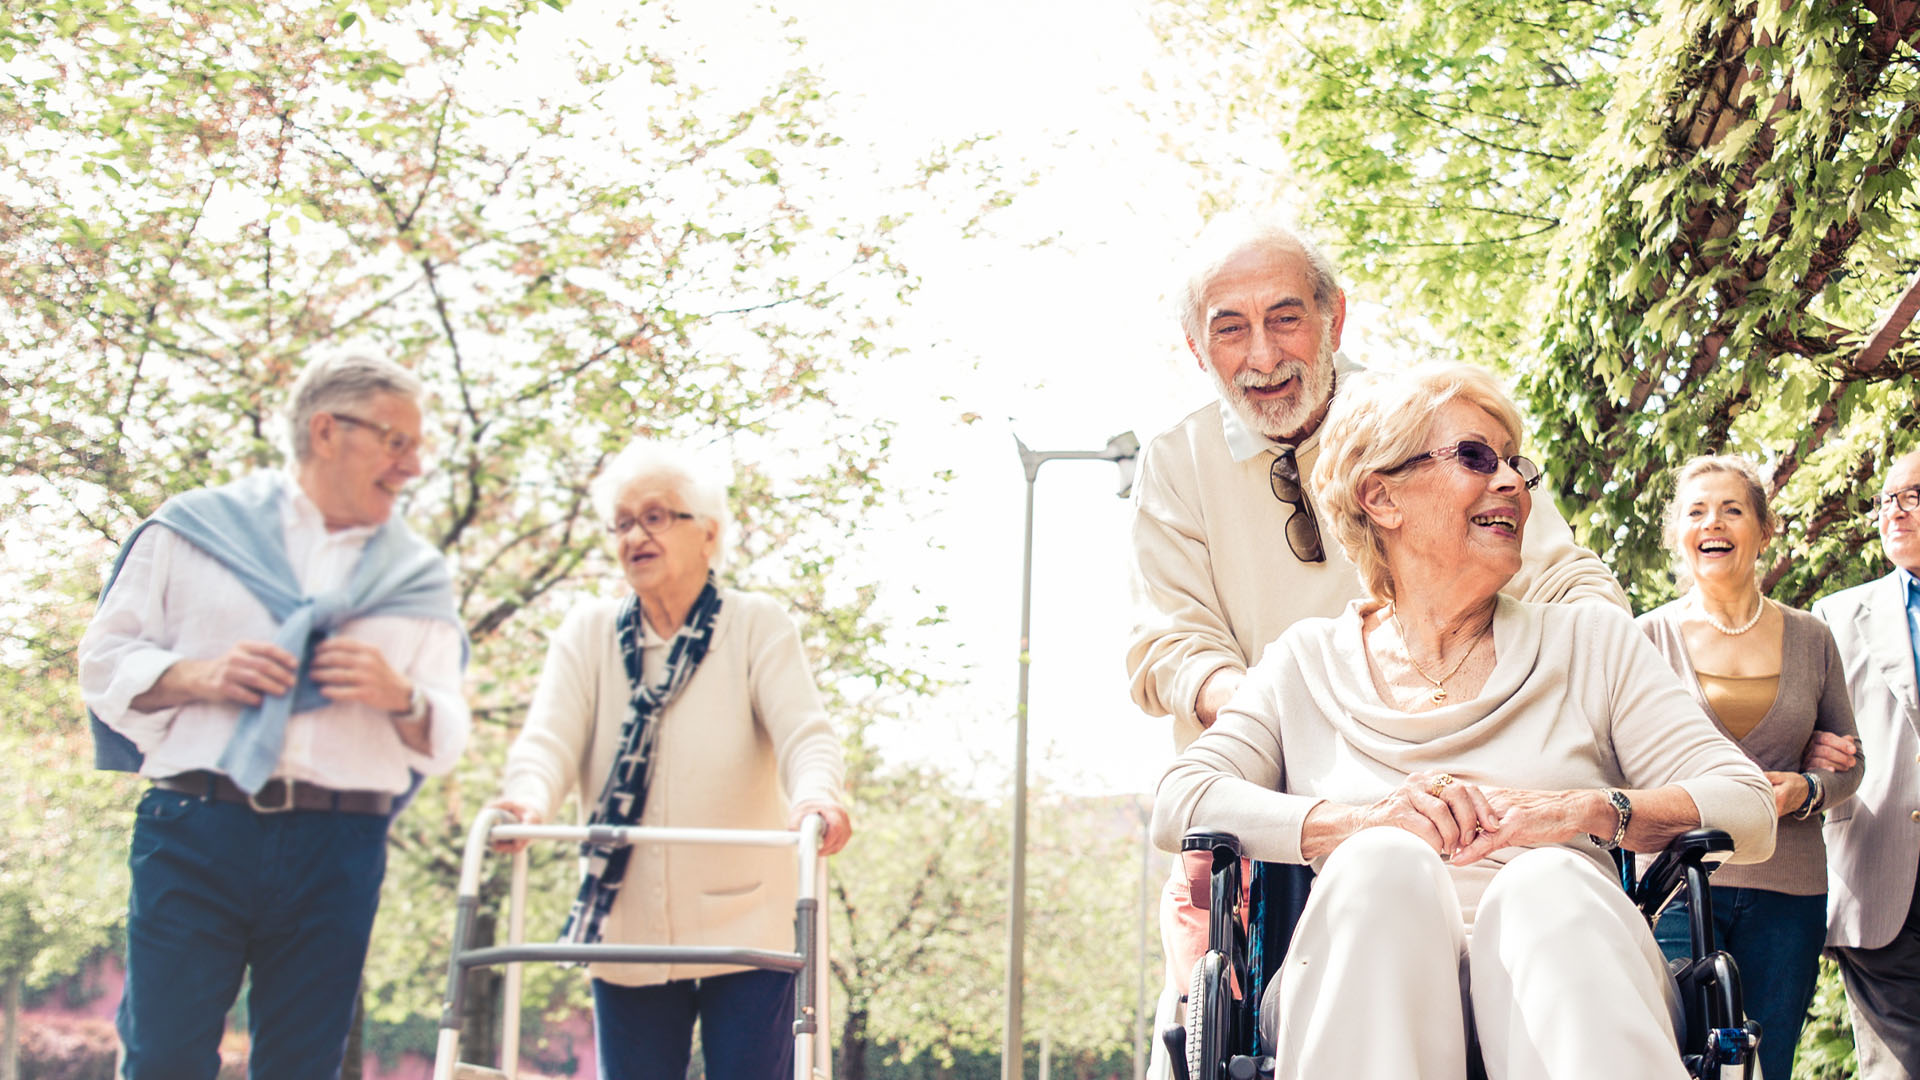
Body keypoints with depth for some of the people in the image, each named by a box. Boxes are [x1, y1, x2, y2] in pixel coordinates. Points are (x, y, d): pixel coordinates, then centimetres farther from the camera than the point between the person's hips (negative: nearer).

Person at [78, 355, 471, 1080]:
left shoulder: (417, 577, 15)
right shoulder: (196, 529, 11)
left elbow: (446, 741, 12)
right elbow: (106, 659, 10)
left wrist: (400, 698, -10)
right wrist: (201, 676, -8)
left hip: (339, 851, 2)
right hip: (195, 834, -2)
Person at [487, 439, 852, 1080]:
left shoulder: (757, 625, 1)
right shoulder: (588, 632, 7)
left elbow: (804, 731, -13)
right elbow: (549, 736, -7)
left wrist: (816, 793, -37)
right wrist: (528, 797, -32)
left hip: (746, 929, -2)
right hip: (627, 933, 2)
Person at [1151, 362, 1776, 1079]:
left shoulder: (1593, 642, 20)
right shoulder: (1307, 663, 19)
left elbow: (1749, 811, 10)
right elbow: (1178, 803, 5)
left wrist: (1590, 811, -11)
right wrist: (1365, 821, -12)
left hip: (1555, 975, 0)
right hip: (1366, 996, 0)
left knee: (1548, 878, -33)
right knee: (1385, 860, -33)